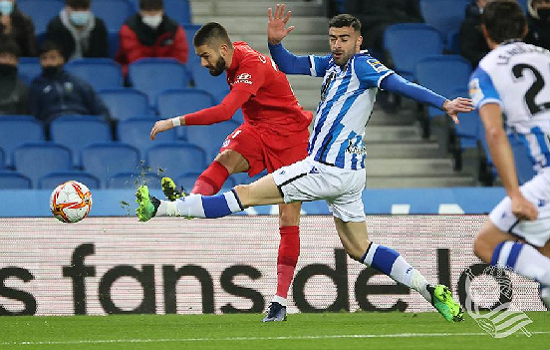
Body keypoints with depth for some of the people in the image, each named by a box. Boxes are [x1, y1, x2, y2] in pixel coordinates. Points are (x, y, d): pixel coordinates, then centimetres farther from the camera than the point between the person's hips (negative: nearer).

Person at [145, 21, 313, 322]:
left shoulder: (252, 67, -27)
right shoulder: (236, 54, -1)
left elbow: (225, 111, -40)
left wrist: (176, 122, -39)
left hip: (290, 138, -7)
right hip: (256, 131, 7)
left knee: (289, 220, -10)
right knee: (226, 157, -28)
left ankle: (280, 301, -8)